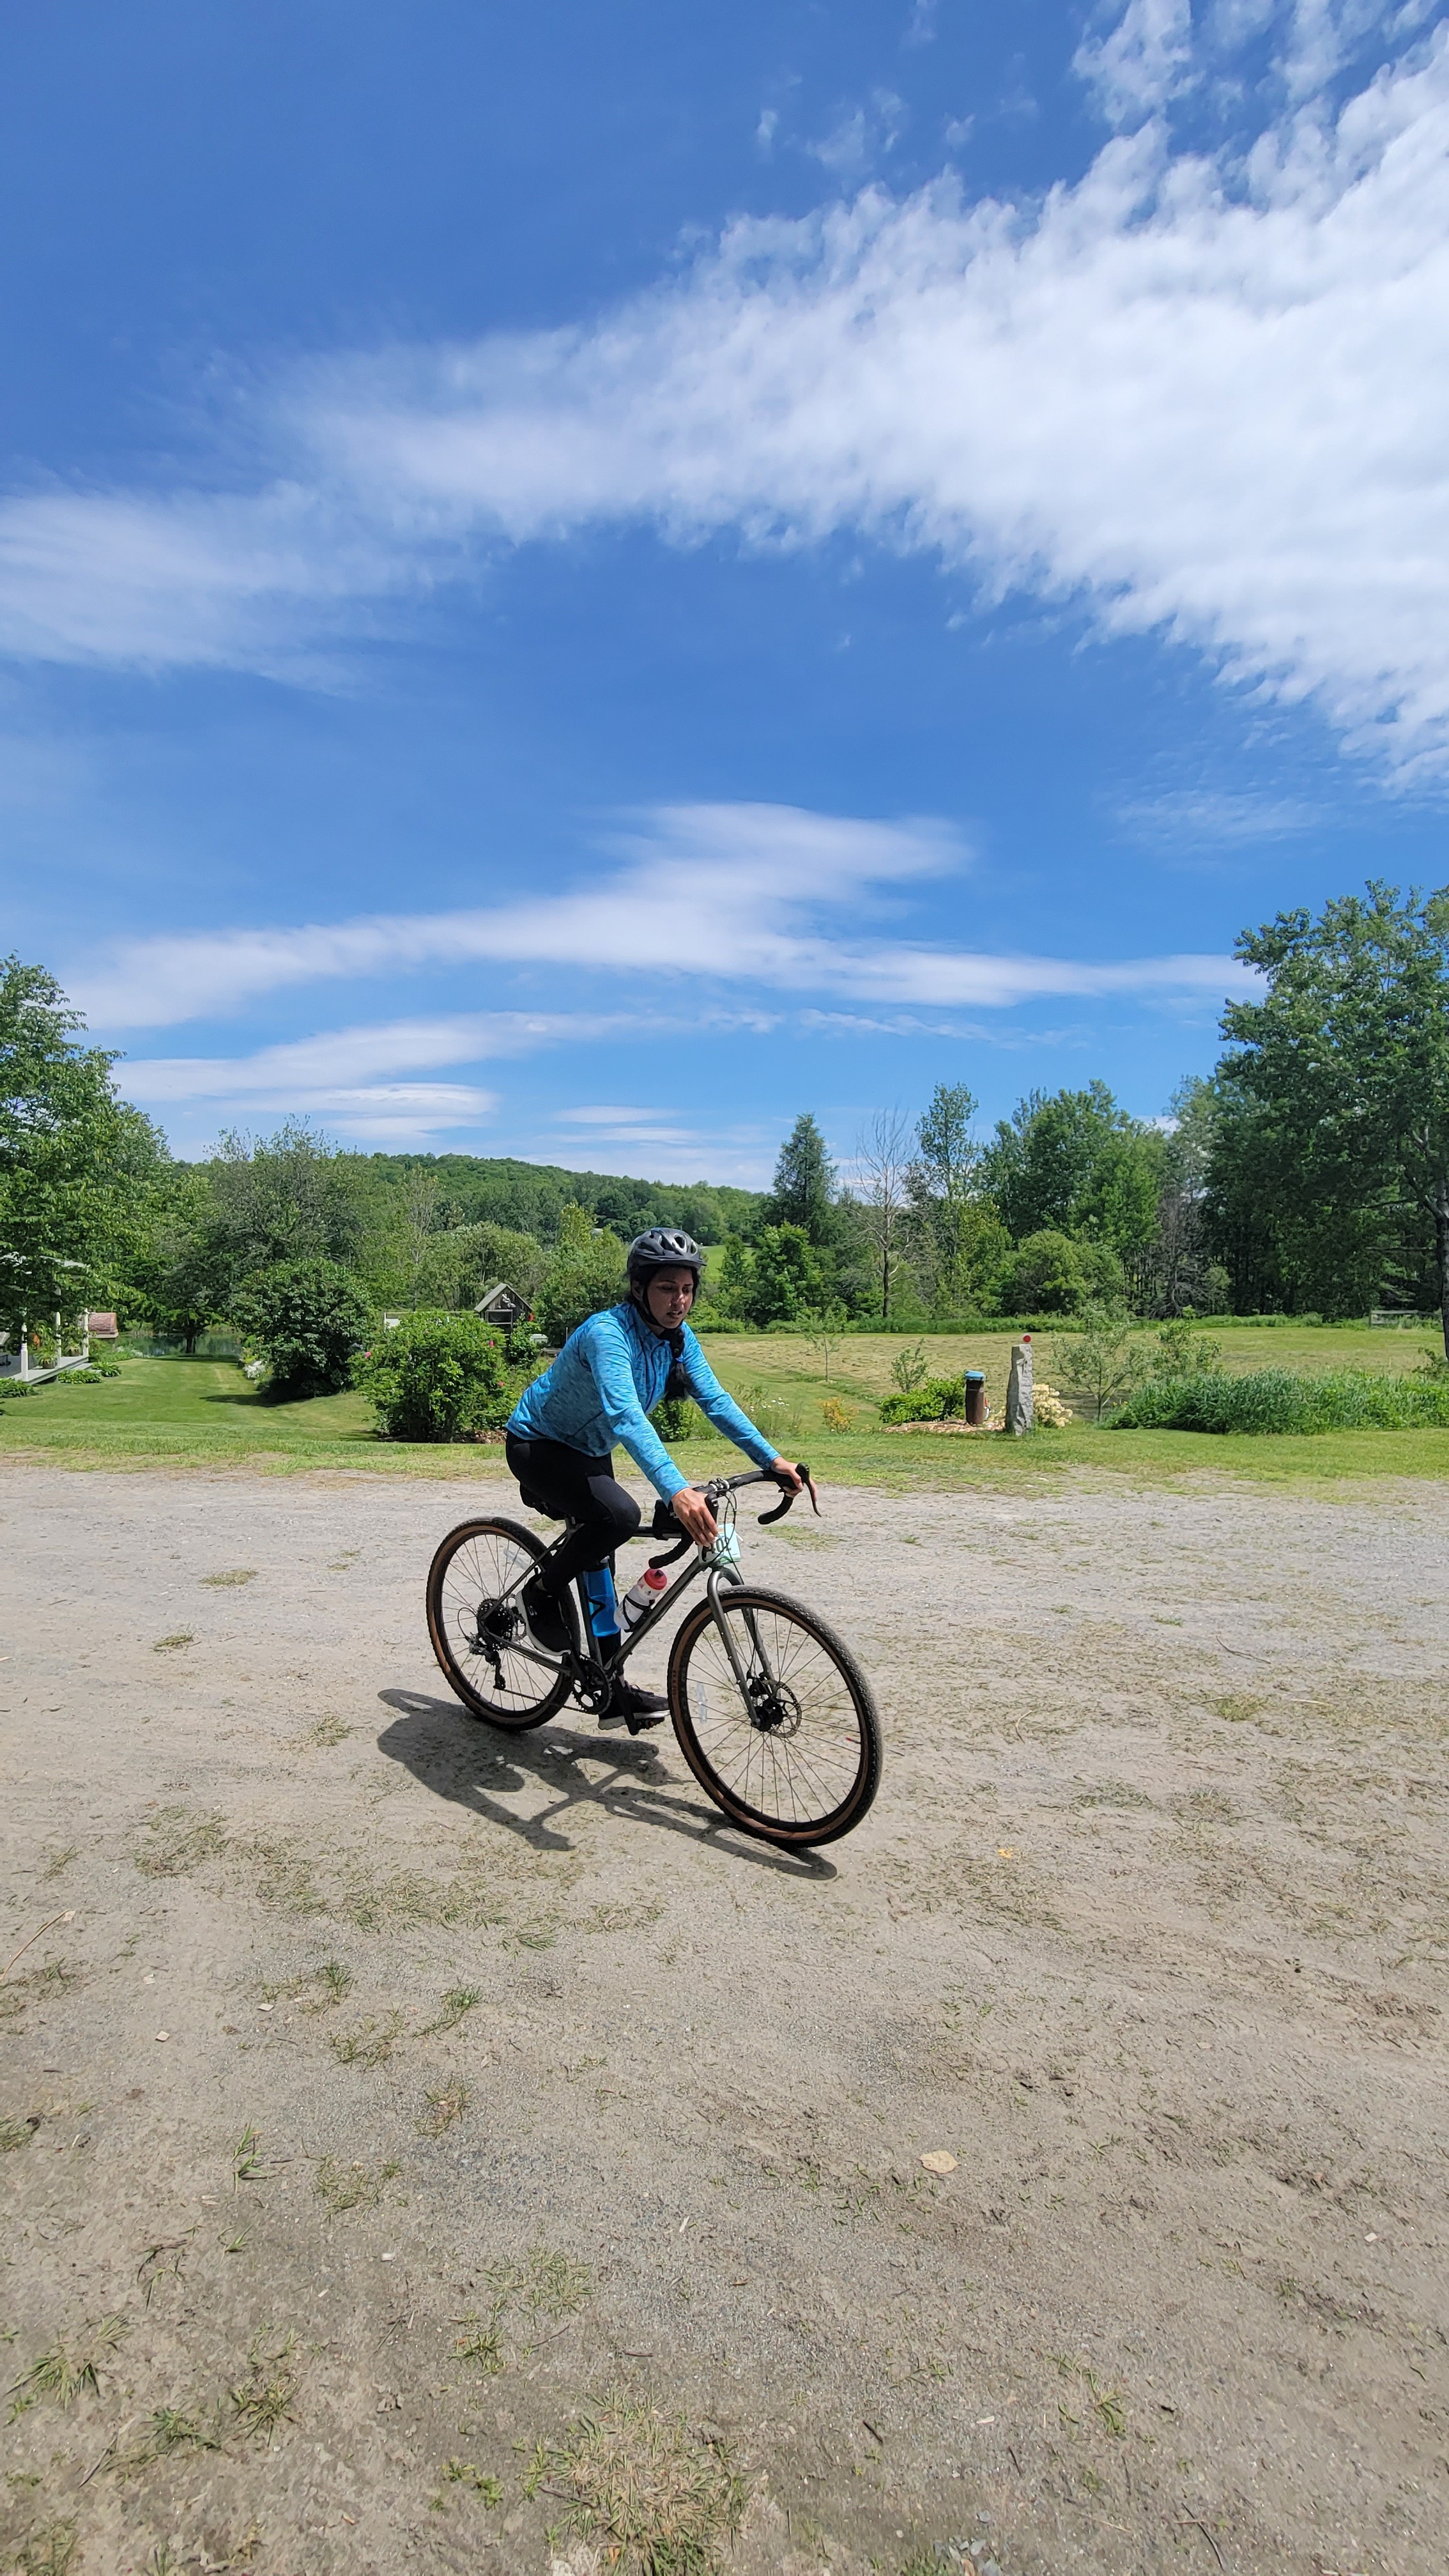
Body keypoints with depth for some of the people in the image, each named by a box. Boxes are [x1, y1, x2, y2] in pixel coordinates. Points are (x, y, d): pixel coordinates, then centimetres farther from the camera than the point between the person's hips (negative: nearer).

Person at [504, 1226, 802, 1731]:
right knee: (619, 1516, -30)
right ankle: (540, 1592, -4)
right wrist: (676, 1491, -59)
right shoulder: (608, 1332, -33)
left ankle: (612, 1687, 22)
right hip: (537, 1445, -8)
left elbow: (716, 1401, -8)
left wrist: (772, 1460, -19)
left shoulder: (679, 1339, -8)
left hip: (589, 1451, 8)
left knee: (597, 1555, 11)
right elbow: (625, 1415, -47)